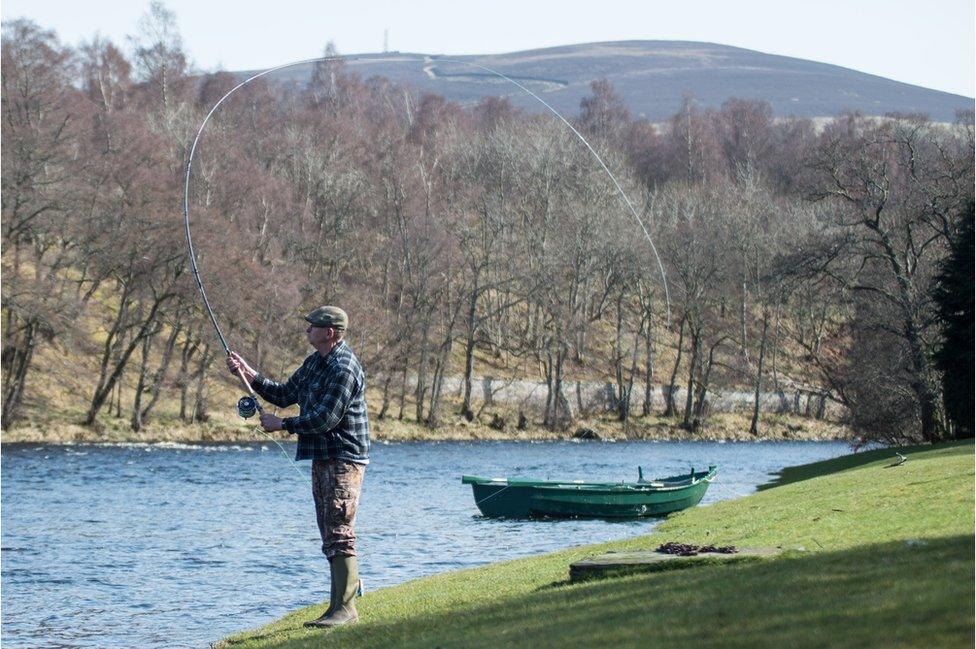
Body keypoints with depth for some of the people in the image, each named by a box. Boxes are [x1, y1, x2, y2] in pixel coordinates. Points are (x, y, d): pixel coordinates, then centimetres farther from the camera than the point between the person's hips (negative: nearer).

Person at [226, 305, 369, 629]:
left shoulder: (344, 368, -17)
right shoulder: (314, 363, 16)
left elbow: (325, 418, -21)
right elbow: (285, 394, 21)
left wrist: (281, 424, -12)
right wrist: (249, 374, 12)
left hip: (344, 459, -10)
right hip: (322, 458, 10)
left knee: (339, 534, -12)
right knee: (330, 536, 11)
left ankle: (345, 608, -13)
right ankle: (339, 606, 14)